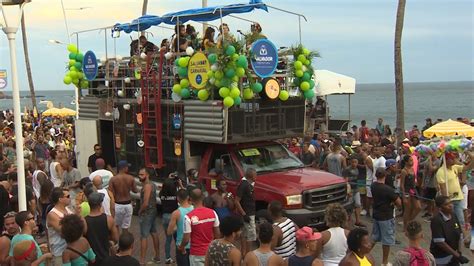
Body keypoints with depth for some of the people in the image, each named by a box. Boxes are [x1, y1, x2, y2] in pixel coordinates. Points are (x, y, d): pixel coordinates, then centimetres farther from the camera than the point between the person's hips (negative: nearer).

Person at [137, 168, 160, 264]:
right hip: (153, 212, 10)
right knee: (154, 233, 17)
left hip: (146, 213, -10)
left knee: (144, 237, -7)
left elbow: (145, 203, -24)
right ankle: (157, 257, 27)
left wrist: (140, 211, -11)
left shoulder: (147, 186, -20)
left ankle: (142, 261, -6)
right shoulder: (152, 184, 10)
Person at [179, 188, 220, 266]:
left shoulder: (189, 217, -19)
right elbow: (217, 234, 1)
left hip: (196, 254, -4)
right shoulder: (212, 213, -7)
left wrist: (181, 247, 6)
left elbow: (186, 239, -15)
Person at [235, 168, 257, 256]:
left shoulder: (249, 184, 8)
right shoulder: (243, 185, -20)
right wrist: (244, 214, -22)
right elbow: (237, 201, -21)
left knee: (245, 235, 15)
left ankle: (243, 255, 23)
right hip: (247, 215, -10)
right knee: (252, 236, -5)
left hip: (250, 214, 10)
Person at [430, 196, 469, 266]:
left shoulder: (454, 217, 0)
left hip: (453, 257, 6)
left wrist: (459, 252, -6)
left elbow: (459, 235, 6)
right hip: (441, 258, -6)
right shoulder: (436, 220, -21)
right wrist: (458, 256, -21)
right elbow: (440, 242, -24)